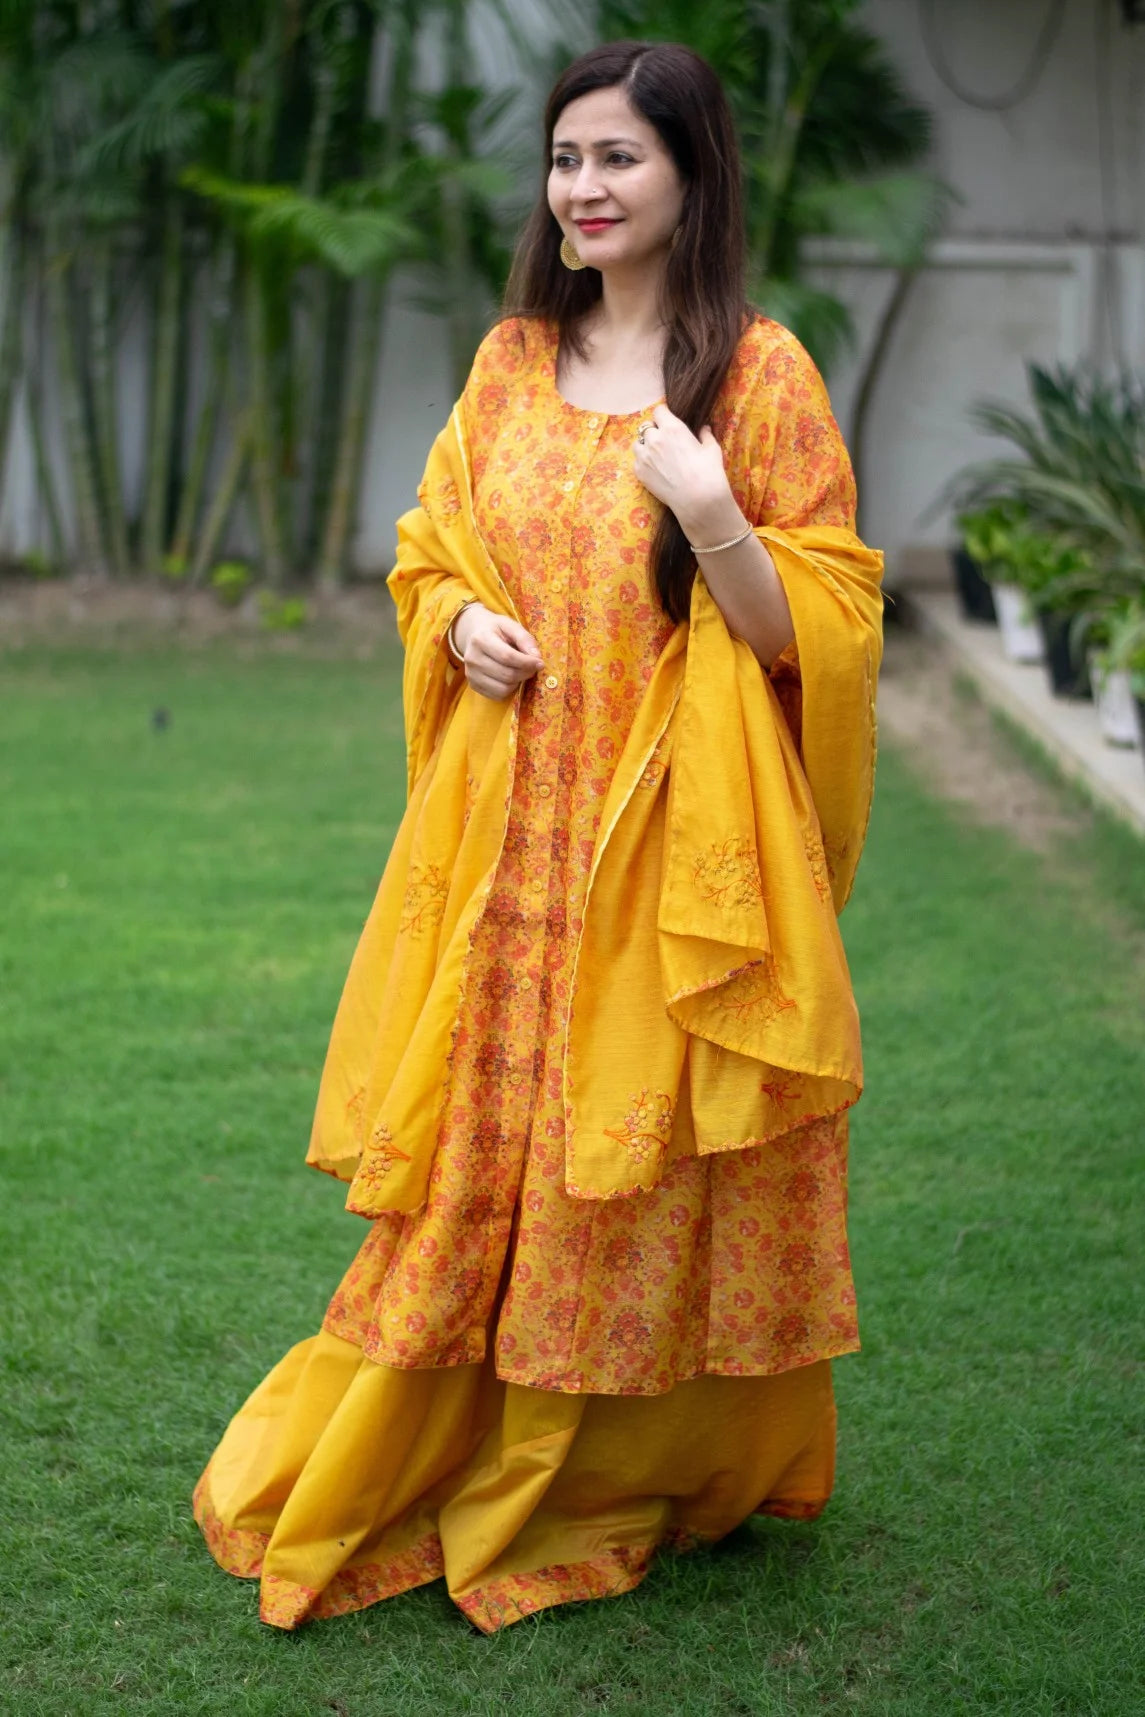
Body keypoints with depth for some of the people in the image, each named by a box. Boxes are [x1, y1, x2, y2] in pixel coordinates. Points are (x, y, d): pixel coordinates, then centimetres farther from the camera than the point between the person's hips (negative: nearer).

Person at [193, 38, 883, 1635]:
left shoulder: (759, 371, -5)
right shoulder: (514, 360, 10)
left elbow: (813, 630, -7)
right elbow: (431, 549, 20)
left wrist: (709, 518, -23)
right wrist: (462, 624, -1)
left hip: (671, 840, -4)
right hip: (510, 828, 4)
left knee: (645, 1166, 3)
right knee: (477, 1152, 9)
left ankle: (660, 1472, 23)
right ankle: (398, 1463, 24)